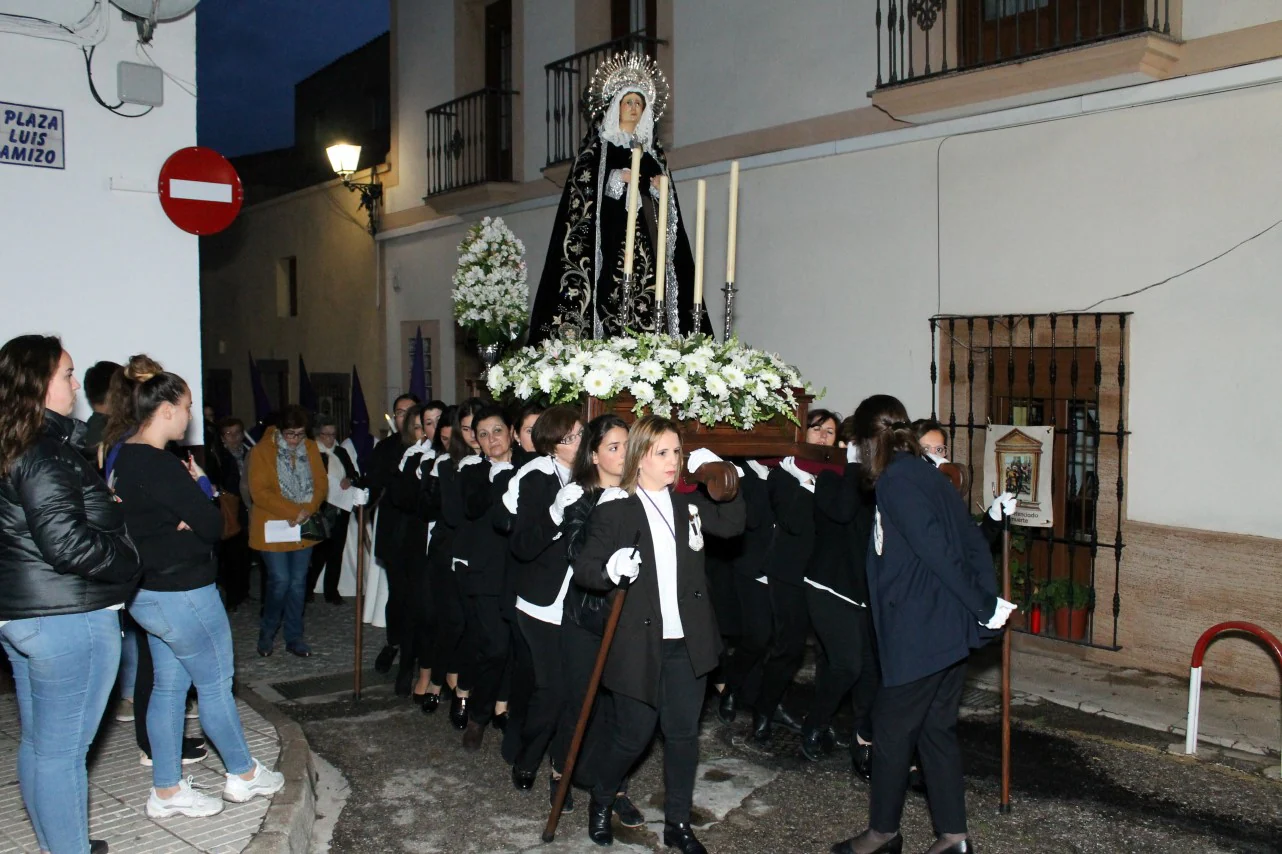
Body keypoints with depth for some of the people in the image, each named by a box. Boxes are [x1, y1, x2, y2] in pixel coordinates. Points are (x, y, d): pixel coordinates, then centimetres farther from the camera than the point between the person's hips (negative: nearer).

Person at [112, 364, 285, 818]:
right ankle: (243, 774, 22)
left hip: (150, 592, 9)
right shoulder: (159, 465, -23)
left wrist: (184, 517, -9)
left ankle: (167, 791, 23)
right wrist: (200, 483, -3)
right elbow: (212, 525, -18)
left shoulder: (125, 457, 7)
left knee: (169, 685, 15)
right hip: (182, 593, -9)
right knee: (216, 683, 6)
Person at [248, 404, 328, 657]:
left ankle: (294, 637, 18)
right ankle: (267, 632, 17)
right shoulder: (262, 451, -8)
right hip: (273, 529, -4)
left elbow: (321, 484, 3)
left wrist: (308, 510, -15)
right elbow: (259, 492, -15)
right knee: (280, 582, -6)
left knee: (298, 583, 7)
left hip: (303, 529, 4)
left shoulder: (311, 448, 5)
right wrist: (294, 511, -21)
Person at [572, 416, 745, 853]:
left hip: (687, 640, 4)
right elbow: (583, 568, -8)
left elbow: (731, 524, -5)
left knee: (683, 733, 11)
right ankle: (600, 802, 35)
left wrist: (723, 477, -14)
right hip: (640, 642, -4)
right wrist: (610, 570, -28)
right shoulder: (614, 509, -9)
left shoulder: (688, 500, 5)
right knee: (633, 735, 7)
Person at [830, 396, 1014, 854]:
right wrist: (986, 602, 7)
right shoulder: (929, 475, 12)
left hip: (919, 633, -9)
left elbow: (937, 550, -21)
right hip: (951, 629, 9)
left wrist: (981, 607, -14)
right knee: (937, 728, 16)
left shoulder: (896, 481, -15)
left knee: (892, 730, 7)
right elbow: (973, 542, 11)